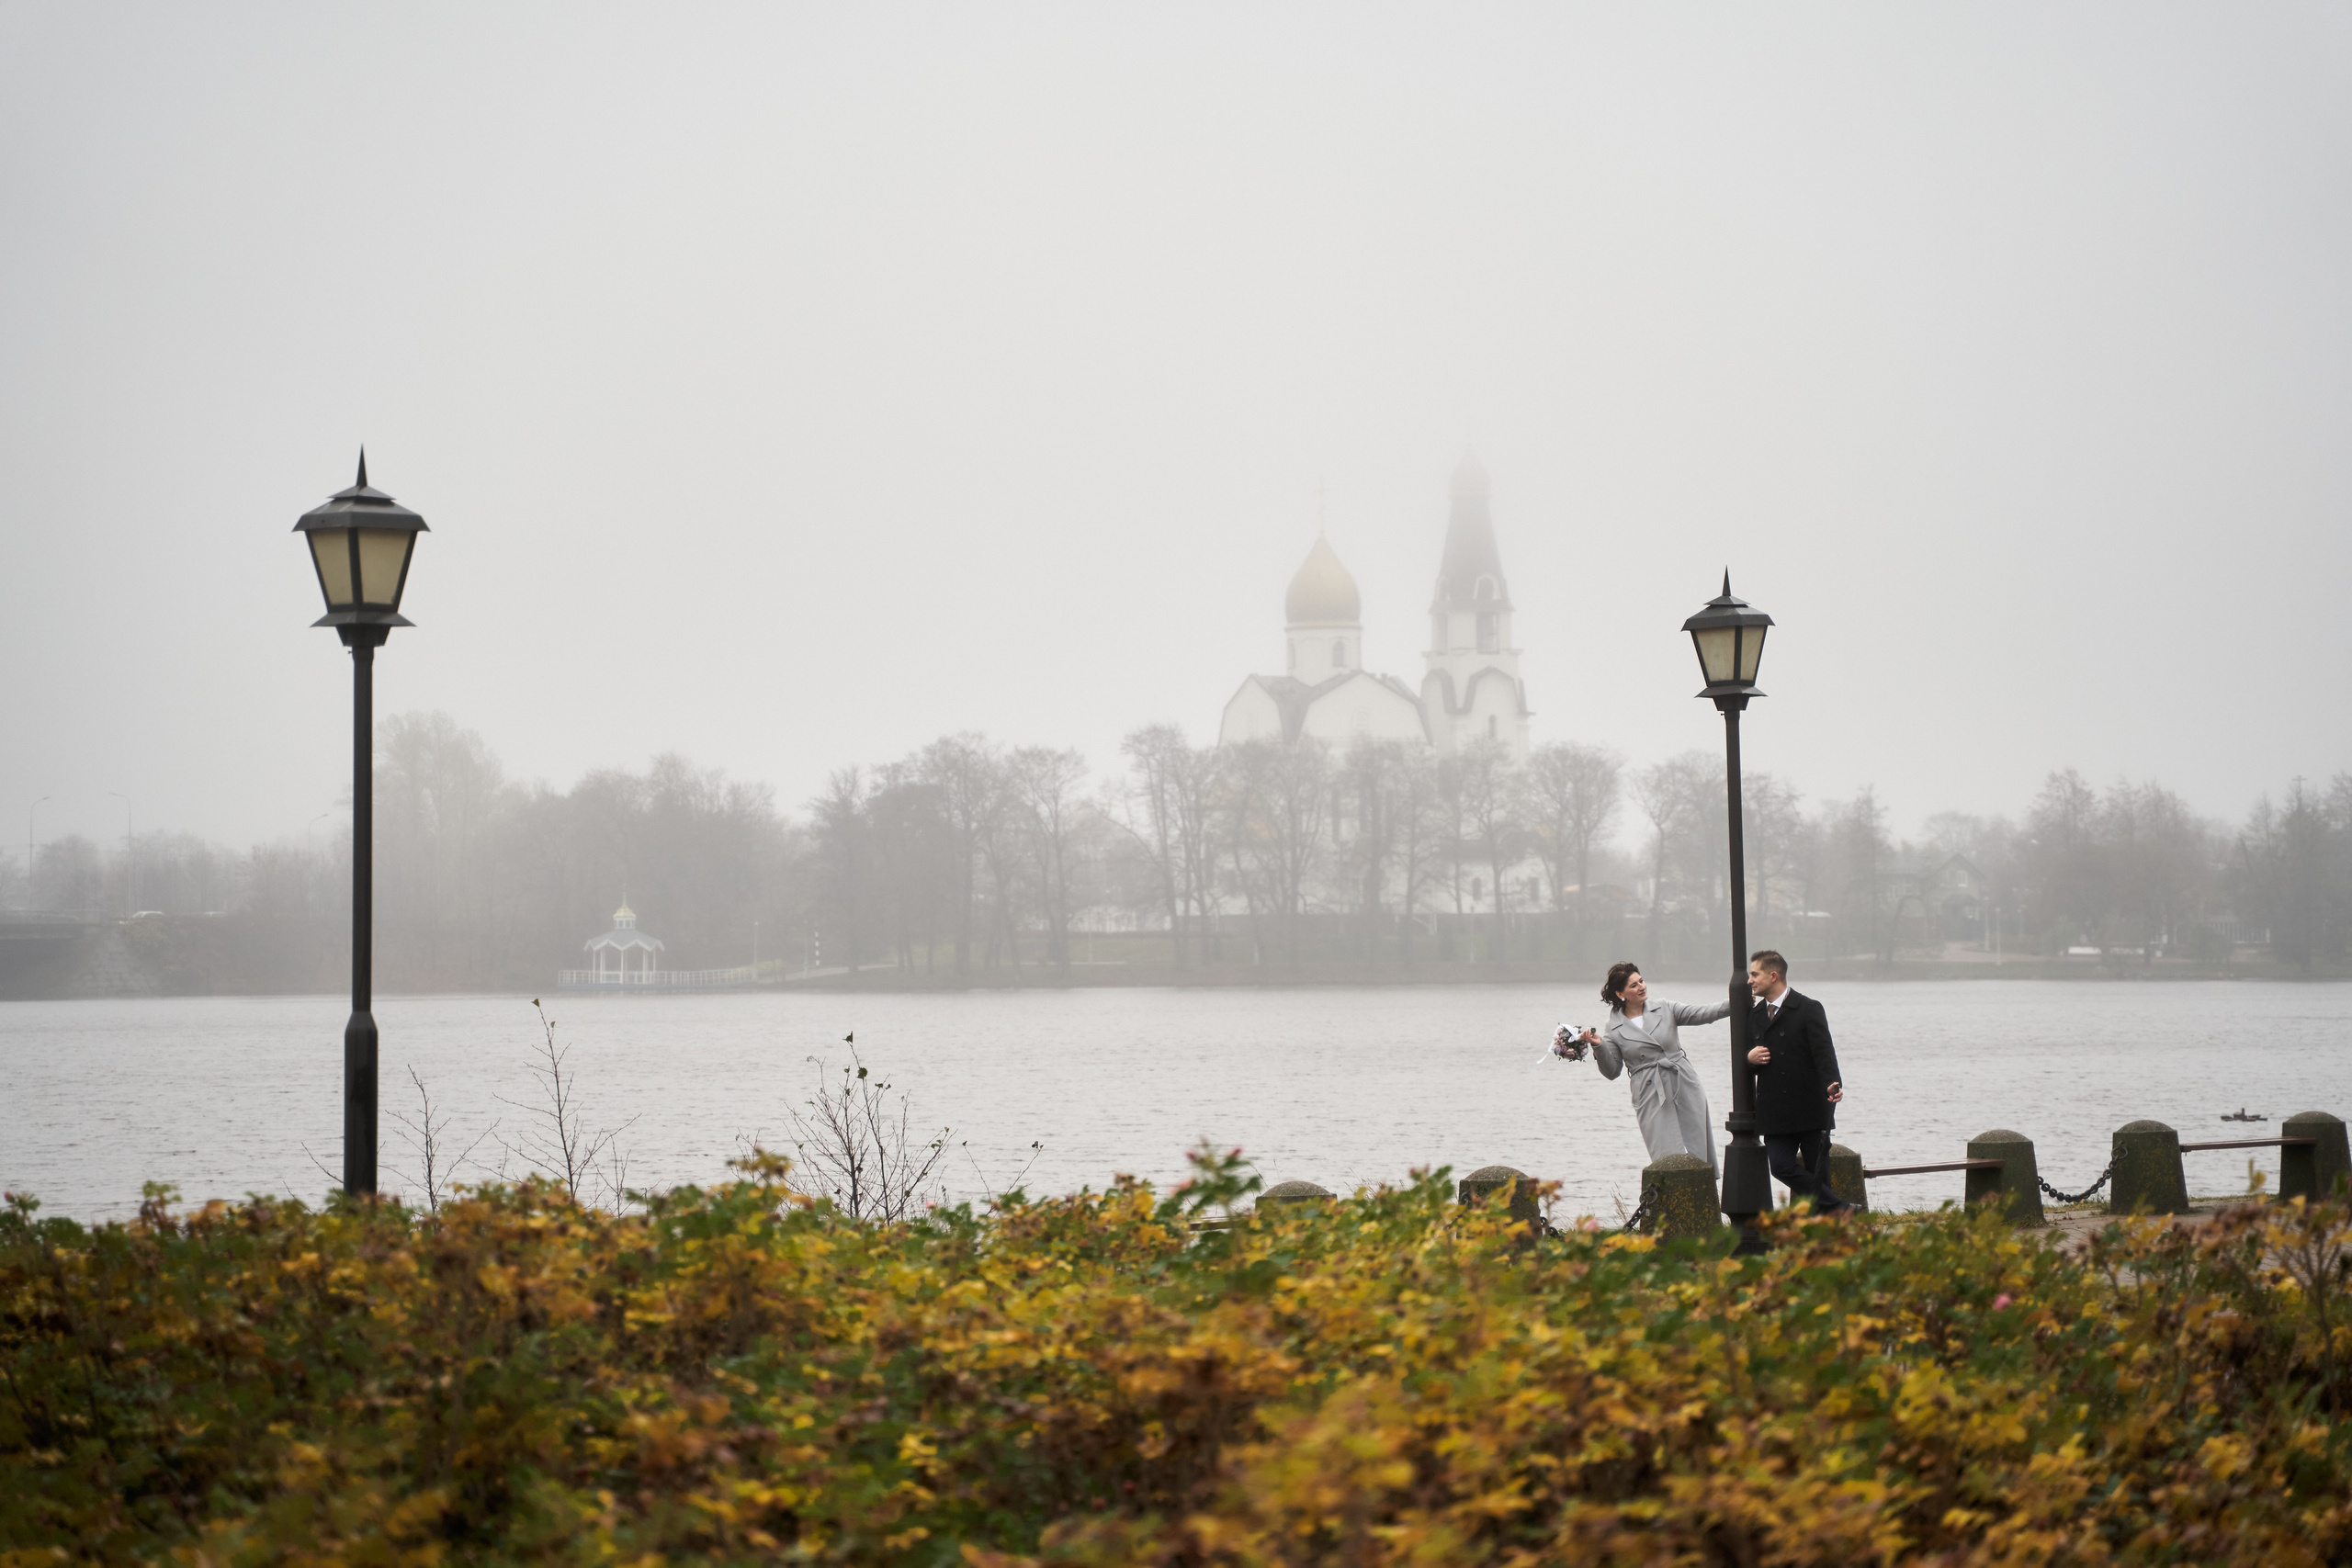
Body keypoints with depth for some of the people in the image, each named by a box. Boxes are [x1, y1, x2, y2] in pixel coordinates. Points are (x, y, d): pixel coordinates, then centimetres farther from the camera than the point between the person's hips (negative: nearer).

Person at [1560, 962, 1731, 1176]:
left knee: (1696, 1153, -1)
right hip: (1652, 1099, -2)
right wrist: (1598, 1046, -11)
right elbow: (1612, 1071, 5)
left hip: (1685, 1088, 2)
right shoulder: (1614, 1028, 5)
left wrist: (1734, 1002, -13)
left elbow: (1702, 1014, 1)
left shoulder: (1666, 1010, 9)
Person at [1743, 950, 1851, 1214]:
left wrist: (1833, 1083, -33)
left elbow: (1823, 1051, -15)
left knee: (1816, 1172, -1)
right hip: (1775, 1111, 5)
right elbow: (1751, 1056, 24)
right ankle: (1837, 1208, -5)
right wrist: (1749, 1057, -2)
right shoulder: (1755, 1016, 16)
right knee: (1781, 1166, -10)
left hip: (1811, 1108, -5)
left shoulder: (1808, 1009, -4)